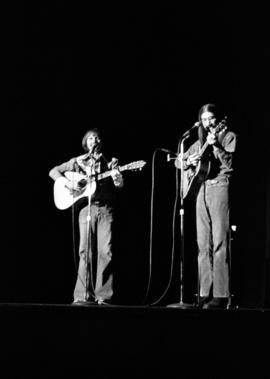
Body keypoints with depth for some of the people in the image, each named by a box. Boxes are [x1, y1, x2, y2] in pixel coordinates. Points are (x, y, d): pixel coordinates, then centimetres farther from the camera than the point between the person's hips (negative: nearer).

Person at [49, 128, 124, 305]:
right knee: (86, 251, -5)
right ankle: (83, 296, -4)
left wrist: (117, 178, -19)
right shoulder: (78, 162, 14)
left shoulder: (110, 162, 14)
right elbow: (54, 171, 13)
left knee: (106, 251, -9)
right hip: (86, 208, 0)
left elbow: (119, 185, 4)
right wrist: (68, 183, -4)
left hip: (106, 209, 0)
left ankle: (104, 296, -7)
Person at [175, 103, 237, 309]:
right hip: (201, 190, 6)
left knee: (220, 243, -11)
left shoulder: (229, 136, 4)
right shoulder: (200, 142, 21)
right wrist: (188, 161, 3)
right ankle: (205, 293, 6)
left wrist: (216, 146, -23)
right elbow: (178, 160, 25)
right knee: (203, 244, 3)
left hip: (220, 187, -6)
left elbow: (230, 163, -10)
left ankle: (221, 295, -13)